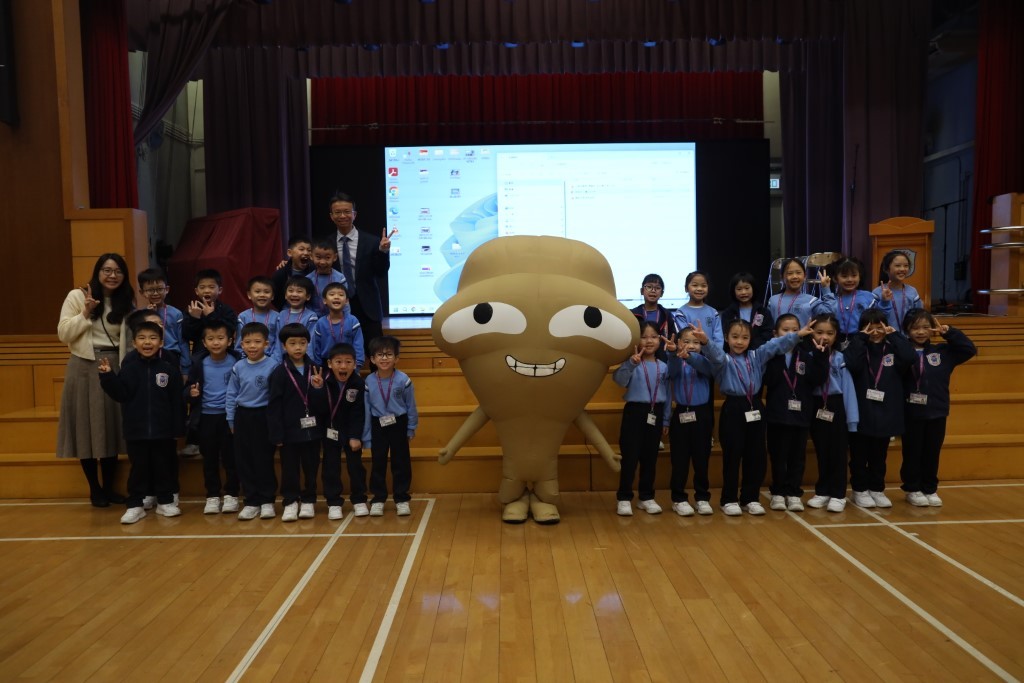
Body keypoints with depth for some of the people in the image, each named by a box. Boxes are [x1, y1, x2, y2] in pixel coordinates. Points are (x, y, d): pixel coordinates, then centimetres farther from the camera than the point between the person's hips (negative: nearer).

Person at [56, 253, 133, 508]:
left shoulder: (126, 302, 8)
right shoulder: (77, 296, 0)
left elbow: (130, 339, 7)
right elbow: (63, 334, -5)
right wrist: (86, 314, -15)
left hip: (115, 367, 3)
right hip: (85, 367, -2)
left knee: (112, 428, 7)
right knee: (86, 427, 3)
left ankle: (109, 487, 19)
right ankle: (94, 489, 16)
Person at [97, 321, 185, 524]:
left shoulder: (169, 369, -2)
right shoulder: (128, 369, 2)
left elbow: (177, 401, -2)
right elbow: (120, 395, -5)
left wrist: (178, 428, -4)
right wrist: (108, 376, -17)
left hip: (163, 430, -1)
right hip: (136, 431, 1)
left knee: (163, 467, 10)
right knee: (138, 468, 8)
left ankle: (165, 501, 23)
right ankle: (134, 505, 17)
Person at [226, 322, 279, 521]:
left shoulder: (272, 366, -9)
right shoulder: (238, 368, 3)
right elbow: (231, 395, 10)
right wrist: (231, 420, 8)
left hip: (263, 416, -4)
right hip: (243, 416, 4)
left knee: (264, 460, 2)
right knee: (243, 460, 7)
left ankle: (267, 501, 15)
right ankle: (251, 501, 17)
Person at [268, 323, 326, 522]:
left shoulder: (314, 370, 2)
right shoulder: (280, 372, -6)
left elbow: (322, 403, 2)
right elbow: (274, 406, -7)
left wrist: (320, 388, -18)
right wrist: (276, 433, -9)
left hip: (312, 429, 2)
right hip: (289, 430, -2)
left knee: (311, 468, 11)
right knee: (289, 469, 7)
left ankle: (308, 501, 24)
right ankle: (290, 502, 21)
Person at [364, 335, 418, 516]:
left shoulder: (403, 380, -14)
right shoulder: (368, 382, -9)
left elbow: (411, 406, -4)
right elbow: (366, 410, -3)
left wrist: (411, 428, 1)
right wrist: (366, 436, -1)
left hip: (399, 424, -1)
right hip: (378, 426, 1)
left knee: (401, 462, 6)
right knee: (378, 463, 8)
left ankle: (401, 499, 18)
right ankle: (378, 499, 21)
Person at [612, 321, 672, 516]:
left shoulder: (663, 367, 6)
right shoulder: (632, 363, -7)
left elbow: (667, 395, 11)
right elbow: (619, 379, -26)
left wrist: (666, 420, 11)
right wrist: (631, 363, -40)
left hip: (655, 413, 4)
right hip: (634, 412, -4)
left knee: (650, 458, 12)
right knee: (630, 457, -2)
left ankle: (647, 497, 23)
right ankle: (624, 498, 7)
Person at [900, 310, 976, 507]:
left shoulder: (943, 351, 4)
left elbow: (970, 349, 1)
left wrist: (949, 332, -5)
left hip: (937, 413, 3)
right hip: (911, 413, -3)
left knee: (932, 453, 13)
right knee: (912, 453, 8)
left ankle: (930, 489, 26)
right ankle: (912, 489, 20)